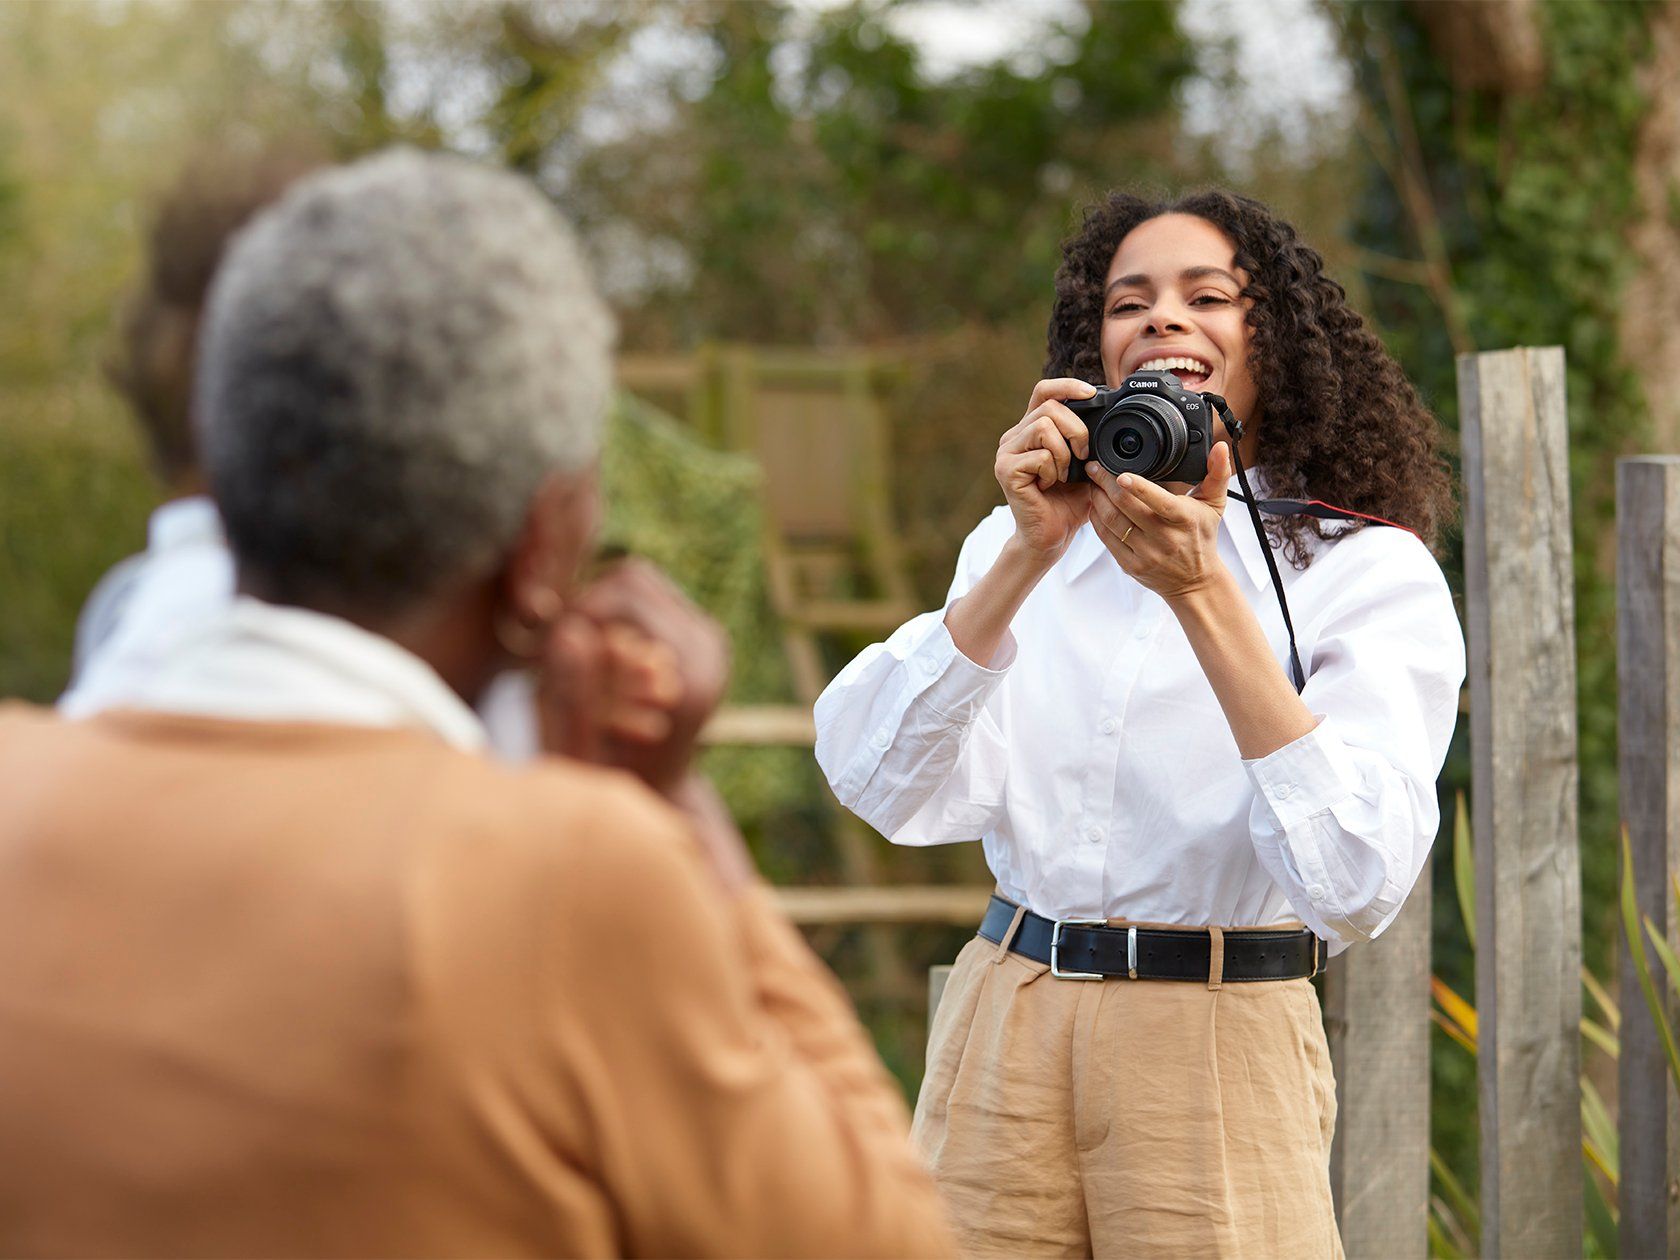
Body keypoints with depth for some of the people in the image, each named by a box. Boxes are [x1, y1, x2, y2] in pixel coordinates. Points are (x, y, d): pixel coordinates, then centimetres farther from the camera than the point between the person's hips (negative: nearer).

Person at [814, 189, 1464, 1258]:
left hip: (1221, 1058, -3)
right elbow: (887, 789, -8)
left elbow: (1361, 885, -20)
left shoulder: (1368, 569, -5)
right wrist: (1028, 556, -18)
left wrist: (1200, 591, -24)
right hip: (1005, 1036, 3)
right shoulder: (1017, 548, 8)